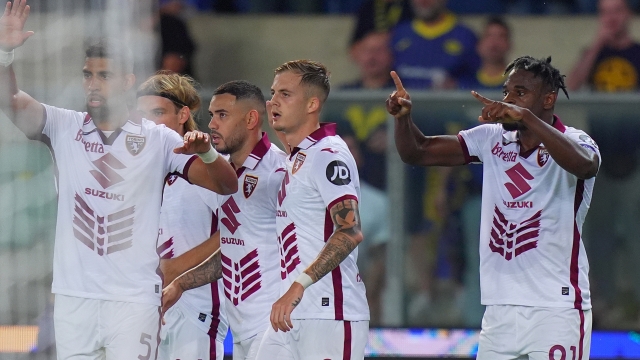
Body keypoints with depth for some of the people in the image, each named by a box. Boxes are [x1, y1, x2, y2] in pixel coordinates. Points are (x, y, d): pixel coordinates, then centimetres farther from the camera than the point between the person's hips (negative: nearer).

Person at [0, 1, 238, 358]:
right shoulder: (65, 127, 8)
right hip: (74, 295, 2)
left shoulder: (159, 139, 5)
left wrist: (207, 152, -22)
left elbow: (227, 185, 0)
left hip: (134, 298, -2)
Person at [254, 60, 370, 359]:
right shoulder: (294, 160, 21)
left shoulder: (328, 155, -11)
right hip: (293, 317, 10)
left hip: (330, 315, -10)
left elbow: (350, 232, -22)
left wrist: (299, 285, -29)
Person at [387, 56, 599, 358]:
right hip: (500, 309, 5)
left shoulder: (574, 142, -7)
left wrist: (526, 117, -39)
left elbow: (582, 164, -31)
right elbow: (417, 152, 9)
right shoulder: (492, 139, 9)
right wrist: (403, 117, -11)